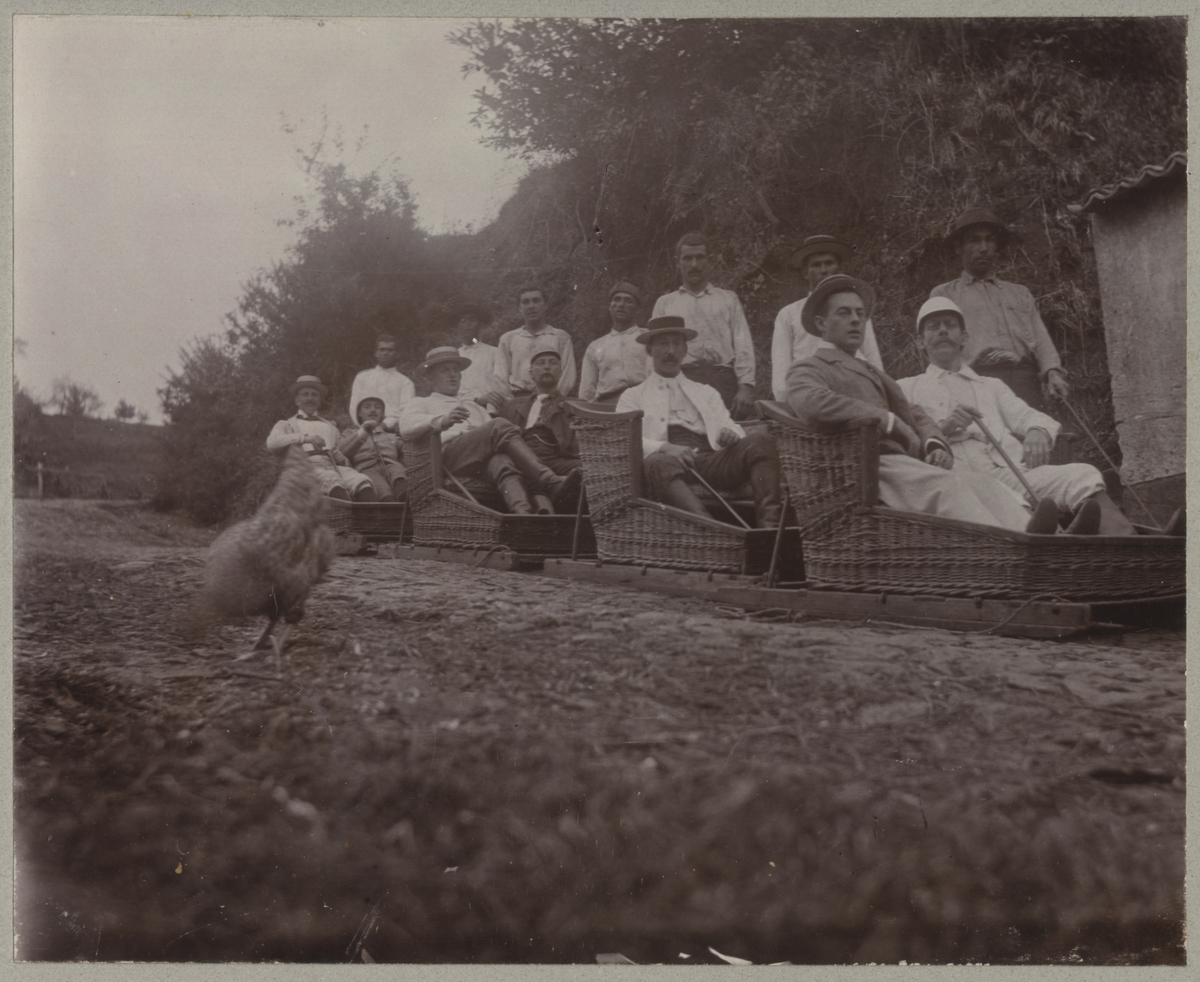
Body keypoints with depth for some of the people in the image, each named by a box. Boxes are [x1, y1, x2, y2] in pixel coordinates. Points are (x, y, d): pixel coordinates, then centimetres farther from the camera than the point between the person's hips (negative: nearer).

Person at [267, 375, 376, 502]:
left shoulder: (330, 427, 37)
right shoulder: (286, 425, 28)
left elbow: (347, 461, 30)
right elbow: (271, 442, 3)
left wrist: (342, 459, 4)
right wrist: (305, 438, -10)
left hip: (334, 466, 3)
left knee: (362, 480, -34)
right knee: (331, 479, -41)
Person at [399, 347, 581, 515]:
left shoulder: (474, 407, 42)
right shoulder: (421, 404, 28)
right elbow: (407, 428, 4)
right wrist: (442, 421, -16)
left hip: (484, 457, 4)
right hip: (449, 451, -4)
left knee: (501, 464, -36)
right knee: (500, 426, -31)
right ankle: (552, 483, -48)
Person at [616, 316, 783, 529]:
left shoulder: (707, 393, 34)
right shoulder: (633, 396, 23)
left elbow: (728, 426, 22)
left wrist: (731, 435, -5)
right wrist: (665, 447, -15)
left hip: (712, 461, 4)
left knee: (760, 438, -24)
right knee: (657, 463, -40)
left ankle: (770, 524, -43)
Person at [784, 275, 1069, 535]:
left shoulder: (871, 372, 36)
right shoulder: (806, 371, 8)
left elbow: (912, 412, 28)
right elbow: (812, 404, -18)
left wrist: (934, 444, 3)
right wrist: (887, 420, -13)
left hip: (906, 462, 7)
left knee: (984, 484, -20)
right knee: (947, 485, -33)